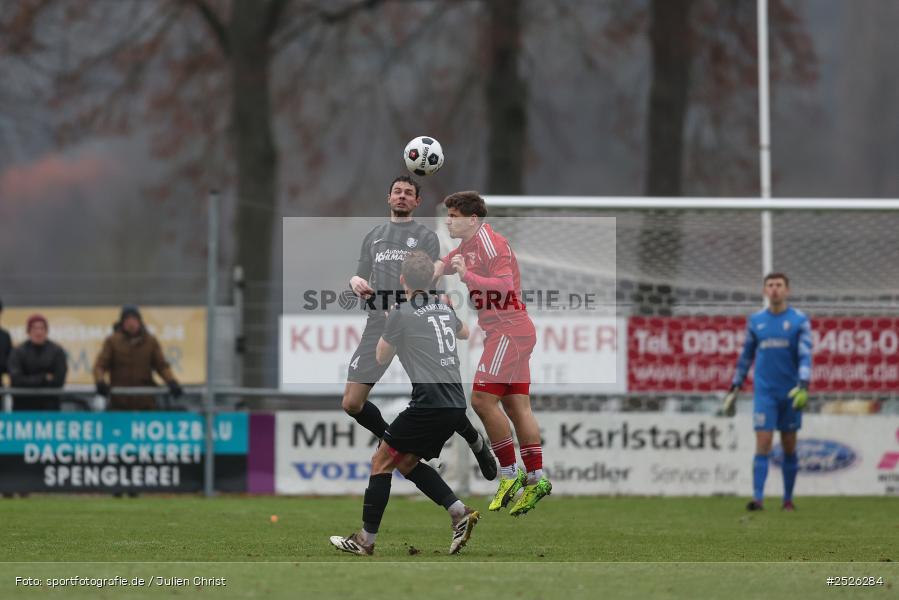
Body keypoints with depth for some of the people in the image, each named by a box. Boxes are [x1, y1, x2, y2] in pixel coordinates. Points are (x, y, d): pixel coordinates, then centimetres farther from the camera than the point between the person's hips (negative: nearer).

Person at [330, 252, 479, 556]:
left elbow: (381, 358, 10)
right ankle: (460, 513, 6)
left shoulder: (401, 313, -5)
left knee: (382, 461, 3)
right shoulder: (444, 308, 15)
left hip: (430, 403, -7)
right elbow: (464, 332, 39)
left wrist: (388, 324, 24)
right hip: (456, 405, 7)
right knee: (407, 462, 20)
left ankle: (366, 540, 3)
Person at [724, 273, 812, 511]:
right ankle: (757, 498, -16)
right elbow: (746, 356, 16)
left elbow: (805, 355, -8)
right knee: (763, 444, -10)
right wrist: (734, 389, 15)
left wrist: (803, 386, -22)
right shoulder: (755, 321, 7)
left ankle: (788, 499, 15)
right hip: (764, 391, 1)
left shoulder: (800, 320, 0)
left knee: (789, 447, 6)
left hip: (791, 393, 0)